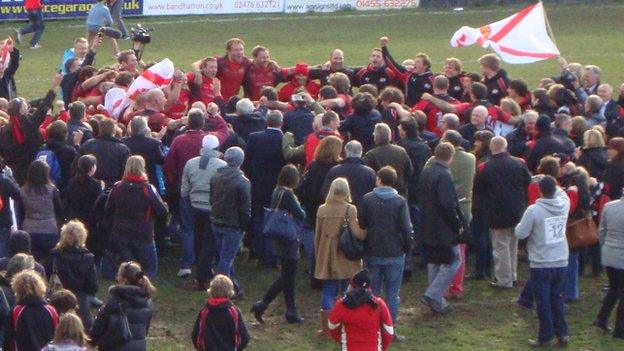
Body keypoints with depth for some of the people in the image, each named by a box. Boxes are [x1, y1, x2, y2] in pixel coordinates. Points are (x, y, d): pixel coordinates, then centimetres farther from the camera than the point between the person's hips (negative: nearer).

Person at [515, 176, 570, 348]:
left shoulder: (533, 210, -19)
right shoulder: (563, 205, -4)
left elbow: (520, 233, -12)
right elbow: (562, 193, 21)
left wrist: (521, 224, 6)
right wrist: (552, 185, 16)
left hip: (541, 264, -5)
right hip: (561, 262, 5)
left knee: (543, 301, 5)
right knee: (557, 298, 18)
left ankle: (545, 337, 10)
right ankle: (562, 333, 20)